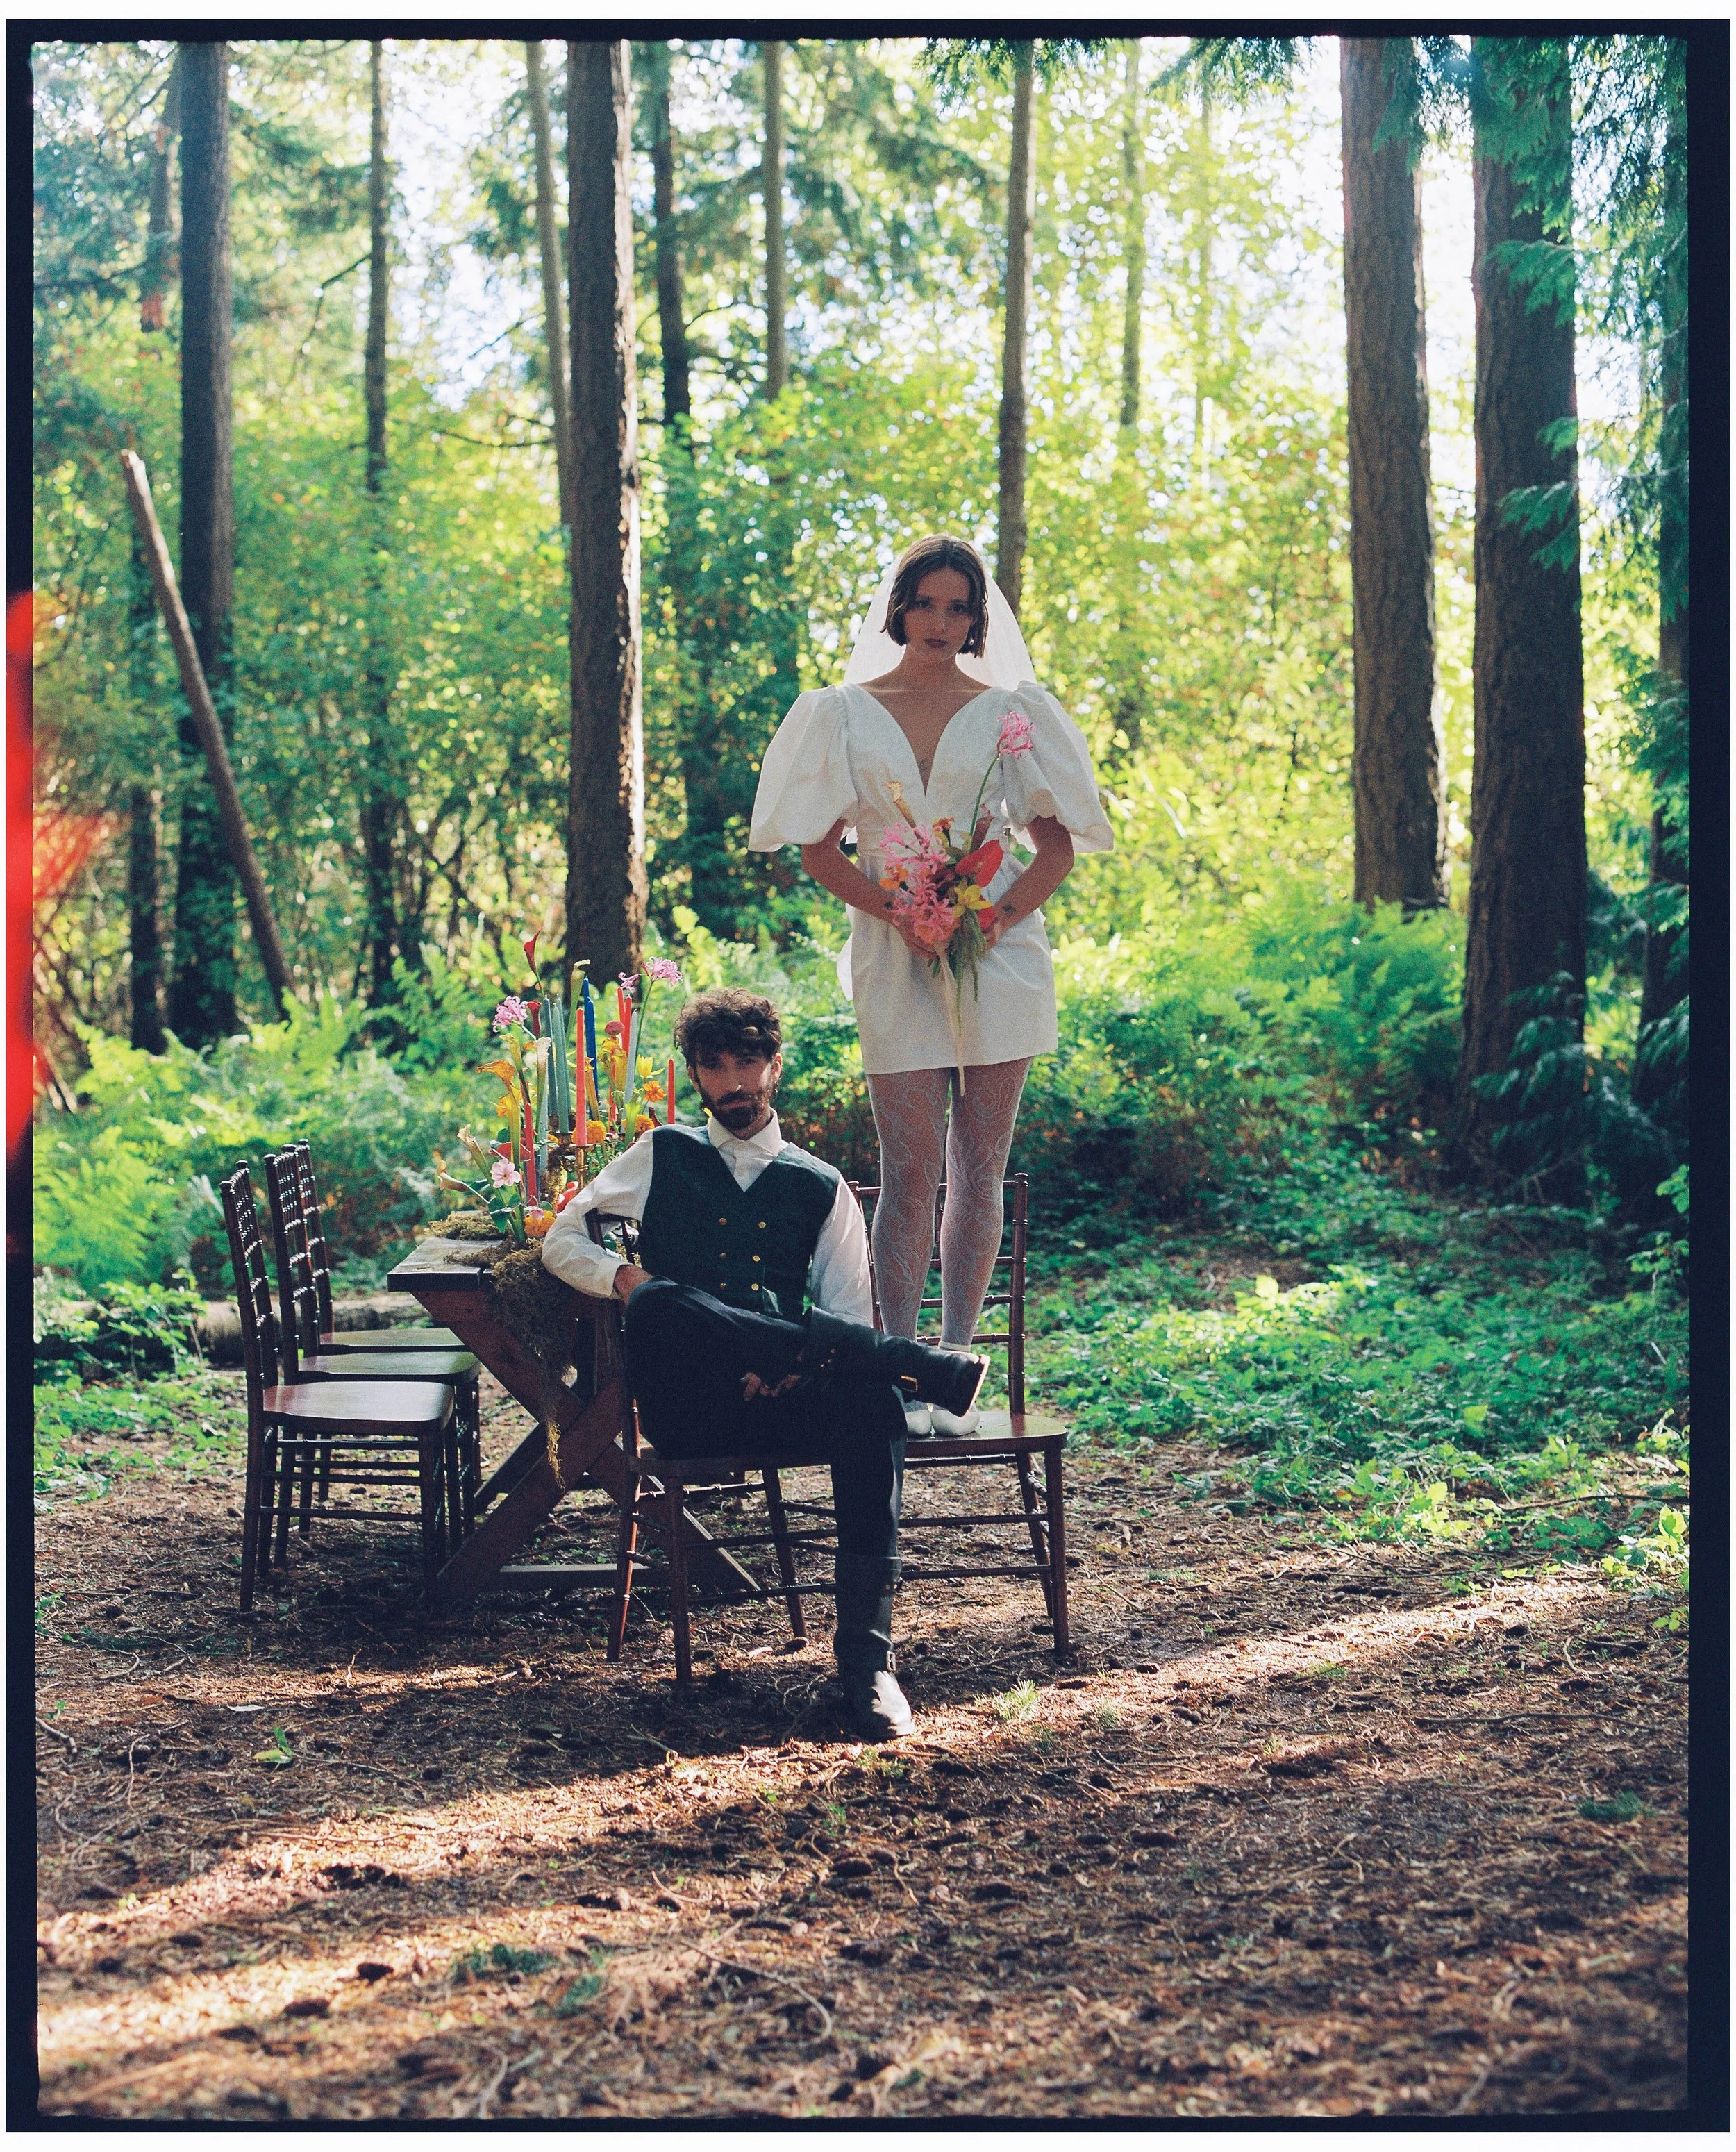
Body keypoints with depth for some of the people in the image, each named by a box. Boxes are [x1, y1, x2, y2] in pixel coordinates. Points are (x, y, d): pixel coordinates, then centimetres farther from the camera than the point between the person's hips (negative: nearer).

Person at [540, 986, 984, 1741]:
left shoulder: (821, 1188, 19)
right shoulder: (663, 1157, 20)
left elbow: (850, 1320, 9)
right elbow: (561, 1241, 19)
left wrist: (788, 1366, -12)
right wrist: (624, 1278, -3)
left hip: (782, 1400, 1)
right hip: (686, 1407, -1)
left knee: (871, 1401, -34)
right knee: (663, 1305, -35)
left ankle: (866, 1657, -36)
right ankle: (918, 1363, -34)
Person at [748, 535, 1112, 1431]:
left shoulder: (1011, 712, 8)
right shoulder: (846, 713, 7)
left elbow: (1057, 844, 8)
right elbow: (819, 848, 5)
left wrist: (1004, 912, -10)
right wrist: (897, 911, -11)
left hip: (998, 954, 1)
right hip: (895, 956, -1)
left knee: (979, 1168, 3)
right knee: (910, 1169, -6)